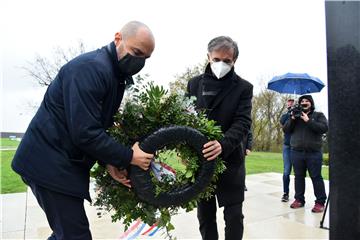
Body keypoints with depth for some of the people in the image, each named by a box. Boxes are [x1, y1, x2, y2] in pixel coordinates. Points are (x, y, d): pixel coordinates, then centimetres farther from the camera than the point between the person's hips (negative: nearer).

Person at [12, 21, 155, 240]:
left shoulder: (115, 74, 10)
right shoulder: (91, 68, -21)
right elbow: (84, 133, -27)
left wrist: (109, 162, -1)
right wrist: (128, 157, -17)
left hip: (67, 162, 10)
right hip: (50, 162, -9)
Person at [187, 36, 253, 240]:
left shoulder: (243, 88, -2)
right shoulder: (194, 84, 7)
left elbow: (243, 123, -13)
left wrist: (223, 145, -31)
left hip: (230, 160, -2)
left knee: (234, 215, 4)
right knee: (205, 215, 13)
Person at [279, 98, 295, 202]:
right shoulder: (285, 115, 8)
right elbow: (282, 122, -13)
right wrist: (290, 113, -24)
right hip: (287, 146, 1)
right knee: (286, 172, -1)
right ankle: (285, 193, 9)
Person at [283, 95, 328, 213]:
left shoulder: (318, 115, 8)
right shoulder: (296, 115, 16)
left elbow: (324, 128, -10)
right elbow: (286, 129, 8)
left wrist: (308, 121, -16)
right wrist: (292, 119, -7)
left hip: (314, 153, -3)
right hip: (296, 152, 3)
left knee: (316, 177, -1)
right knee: (299, 177, 8)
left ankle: (320, 202, 6)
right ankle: (299, 199, 16)